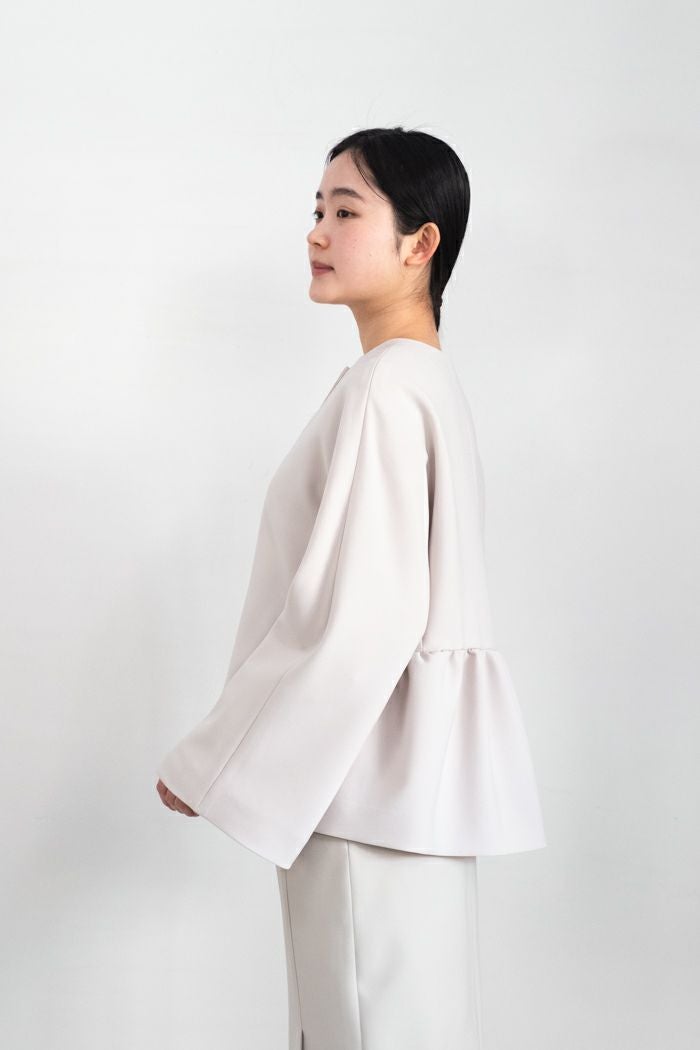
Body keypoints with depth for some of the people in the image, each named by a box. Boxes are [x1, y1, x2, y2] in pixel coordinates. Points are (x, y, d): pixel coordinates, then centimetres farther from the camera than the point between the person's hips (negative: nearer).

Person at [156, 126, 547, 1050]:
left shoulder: (382, 391, -16)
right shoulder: (430, 381, 15)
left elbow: (362, 616, -22)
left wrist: (212, 766, -13)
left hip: (373, 769, -10)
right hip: (383, 762, 10)